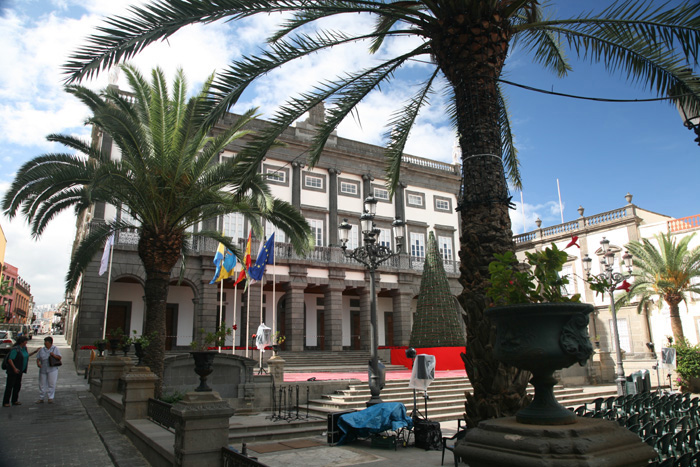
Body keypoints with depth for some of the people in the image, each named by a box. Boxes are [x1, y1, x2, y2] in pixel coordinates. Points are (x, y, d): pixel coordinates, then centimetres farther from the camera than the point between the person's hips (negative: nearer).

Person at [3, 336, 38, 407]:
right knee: (9, 386, -4)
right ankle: (5, 402, 1)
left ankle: (14, 400, 19)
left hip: (20, 370, 8)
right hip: (13, 370, -8)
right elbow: (10, 359, -21)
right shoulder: (15, 349, -19)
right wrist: (14, 368, -27)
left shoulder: (24, 348, 7)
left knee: (18, 385, 11)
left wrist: (34, 352, 18)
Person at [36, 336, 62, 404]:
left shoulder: (55, 349, 5)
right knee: (42, 384, 7)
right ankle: (41, 398, 18)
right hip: (43, 369, 3)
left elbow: (59, 358, 1)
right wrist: (38, 363, -10)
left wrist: (54, 355, -17)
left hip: (52, 369, -3)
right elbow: (38, 358, 10)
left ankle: (50, 398, 7)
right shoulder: (41, 350, 12)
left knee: (51, 384, -2)